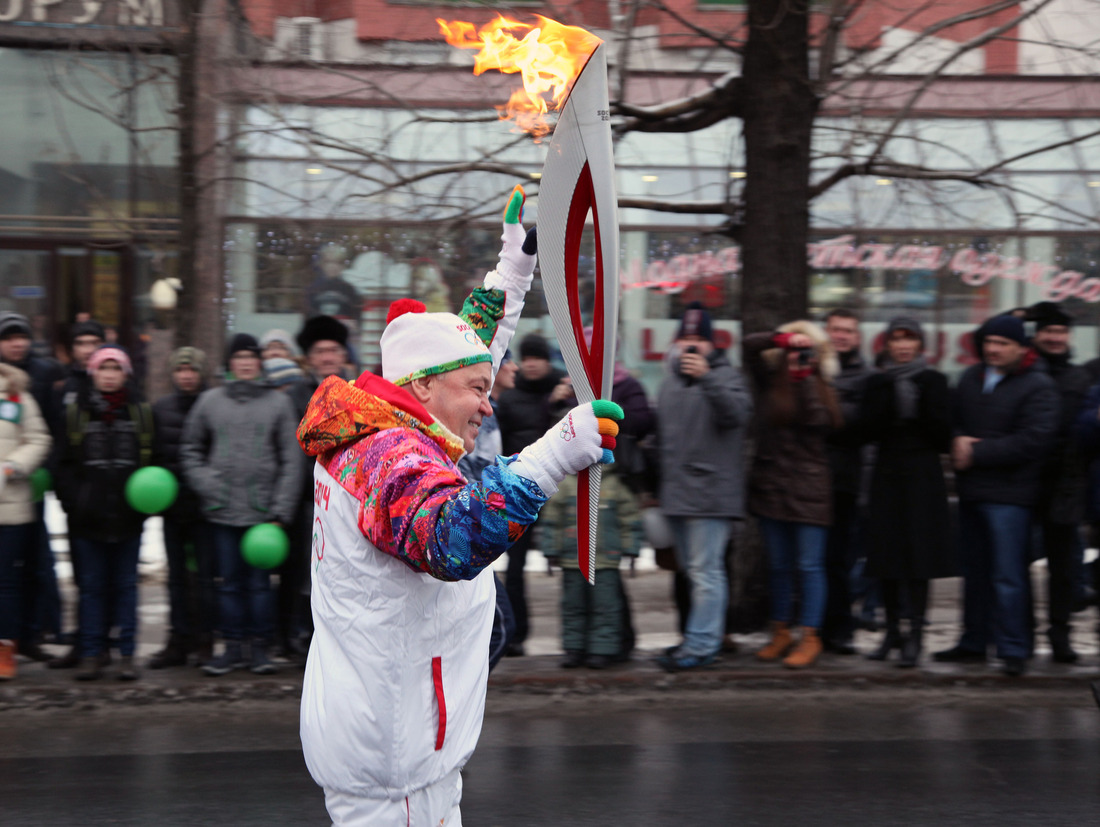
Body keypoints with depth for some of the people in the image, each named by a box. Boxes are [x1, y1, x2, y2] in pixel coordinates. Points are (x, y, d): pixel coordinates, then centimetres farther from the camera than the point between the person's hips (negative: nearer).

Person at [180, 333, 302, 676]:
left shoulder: (278, 402, 4)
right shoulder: (210, 401, 8)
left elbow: (291, 459, 2)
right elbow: (190, 449, 15)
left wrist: (282, 509, -5)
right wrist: (205, 484, -1)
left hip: (262, 510, -1)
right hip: (222, 510, 1)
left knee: (260, 581, 0)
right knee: (229, 582, 5)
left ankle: (260, 647, 9)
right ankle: (232, 647, 13)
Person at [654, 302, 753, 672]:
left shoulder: (725, 375, -4)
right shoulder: (670, 381, 18)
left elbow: (737, 412, -25)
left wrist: (707, 378, -36)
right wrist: (655, 488, 25)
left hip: (710, 495, -8)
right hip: (676, 495, 8)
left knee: (705, 570, -7)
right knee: (691, 570, 14)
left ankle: (701, 644, -5)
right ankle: (701, 637, 22)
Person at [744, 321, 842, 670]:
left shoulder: (821, 387, 1)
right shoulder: (771, 381, 8)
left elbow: (820, 420, -16)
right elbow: (750, 345, 2)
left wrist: (806, 377, -16)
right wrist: (783, 338, -13)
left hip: (808, 488, -3)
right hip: (771, 484, 3)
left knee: (810, 565, -3)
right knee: (778, 564, 11)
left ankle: (810, 637, 3)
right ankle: (780, 632, 21)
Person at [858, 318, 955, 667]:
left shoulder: (934, 382, 3)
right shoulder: (878, 383, 9)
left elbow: (942, 432, -5)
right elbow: (868, 430, -3)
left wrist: (920, 401, -14)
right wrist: (888, 395, -12)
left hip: (923, 476, -2)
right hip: (888, 474, 3)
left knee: (919, 558, -7)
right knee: (887, 556, 3)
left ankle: (915, 634, -5)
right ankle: (892, 630, 15)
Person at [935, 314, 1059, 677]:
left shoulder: (1038, 386, -8)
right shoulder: (971, 378, 13)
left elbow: (1034, 440, -17)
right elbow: (952, 421, 18)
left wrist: (977, 452, -15)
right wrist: (958, 442, -6)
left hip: (1009, 496, -7)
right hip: (971, 491, 7)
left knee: (1009, 575, -8)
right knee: (975, 571, 14)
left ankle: (1013, 649, 0)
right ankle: (974, 642, 24)